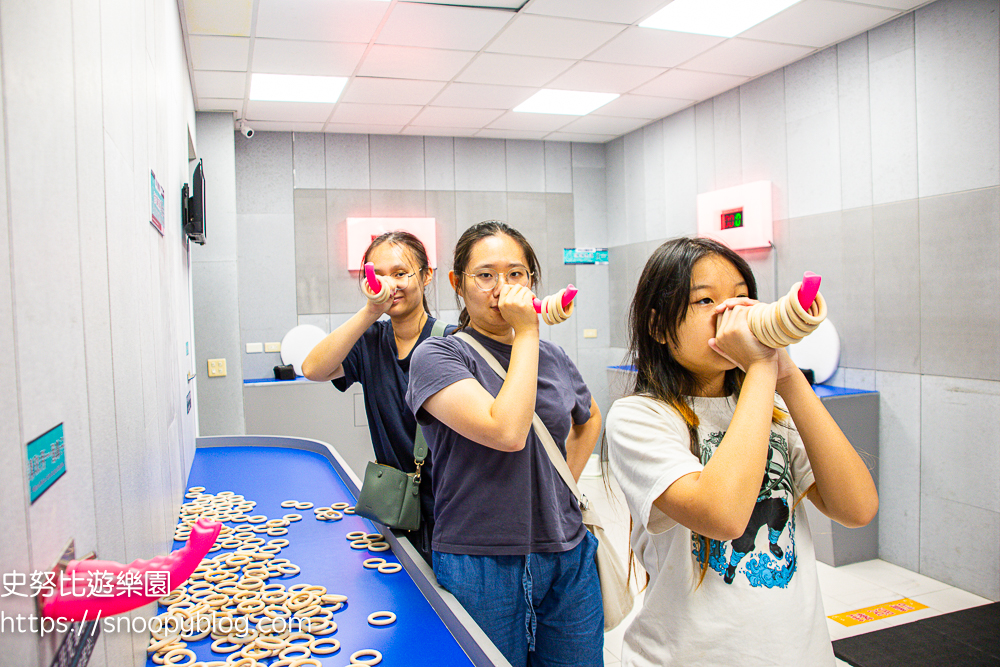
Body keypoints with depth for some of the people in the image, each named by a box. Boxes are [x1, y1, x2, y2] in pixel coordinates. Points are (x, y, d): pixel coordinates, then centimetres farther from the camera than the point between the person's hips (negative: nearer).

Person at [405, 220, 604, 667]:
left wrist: (565, 482, 12)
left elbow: (589, 418, 27)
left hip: (568, 555, 5)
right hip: (480, 563, -5)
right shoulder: (436, 357, -10)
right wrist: (526, 333, -18)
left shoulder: (552, 357, 6)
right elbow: (507, 432, -25)